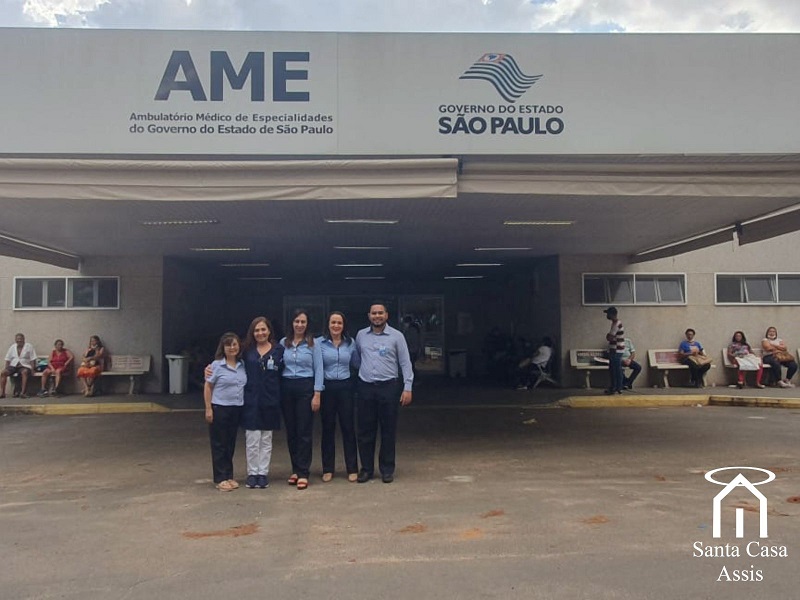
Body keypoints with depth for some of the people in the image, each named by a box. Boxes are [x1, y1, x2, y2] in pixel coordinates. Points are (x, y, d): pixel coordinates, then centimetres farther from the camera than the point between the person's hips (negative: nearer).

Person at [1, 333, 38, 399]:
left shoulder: (29, 346, 3)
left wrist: (32, 369, -12)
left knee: (24, 372, -37)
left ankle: (23, 392, -42)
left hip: (24, 365, -4)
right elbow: (8, 359, 15)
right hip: (13, 365, 4)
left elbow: (32, 359, -1)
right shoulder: (12, 347, 14)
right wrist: (6, 368, 1)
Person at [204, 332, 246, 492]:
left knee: (231, 444, 12)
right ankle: (220, 479, 11)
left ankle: (229, 476, 22)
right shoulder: (217, 365, -6)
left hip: (237, 409, 4)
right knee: (219, 444, 3)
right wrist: (208, 408, -9)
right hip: (220, 408, -4)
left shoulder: (242, 365, 6)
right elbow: (208, 387, -4)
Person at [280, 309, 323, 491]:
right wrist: (277, 391, 0)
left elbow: (318, 369, -3)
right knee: (291, 431, 9)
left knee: (304, 431, -2)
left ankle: (303, 473, 3)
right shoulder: (283, 343, 6)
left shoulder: (313, 343, -1)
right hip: (287, 388, 3)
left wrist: (317, 394, -9)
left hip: (305, 388, -3)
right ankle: (295, 469, 20)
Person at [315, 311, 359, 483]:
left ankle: (352, 469, 13)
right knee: (328, 428, 7)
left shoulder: (350, 343, 5)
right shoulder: (319, 343, -2)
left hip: (345, 387, 1)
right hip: (327, 387, -1)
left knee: (348, 428, 3)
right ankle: (328, 469, 19)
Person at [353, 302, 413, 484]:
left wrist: (407, 388, -8)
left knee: (388, 431, 5)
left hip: (389, 387, -2)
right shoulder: (361, 335, 8)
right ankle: (366, 469, 18)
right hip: (365, 387, 2)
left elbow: (405, 363, -2)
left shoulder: (396, 336, -1)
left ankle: (387, 470, 16)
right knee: (365, 430, 6)